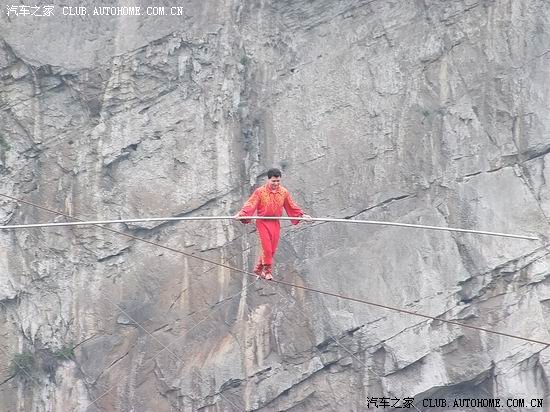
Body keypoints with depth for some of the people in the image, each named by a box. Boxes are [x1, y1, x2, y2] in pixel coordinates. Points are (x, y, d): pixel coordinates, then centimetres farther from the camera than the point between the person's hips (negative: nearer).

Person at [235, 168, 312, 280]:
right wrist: (241, 214, -27)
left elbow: (292, 206, 16)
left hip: (275, 223, 4)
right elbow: (250, 204, -13)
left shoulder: (284, 192, 6)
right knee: (266, 247, -10)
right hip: (263, 222, -4)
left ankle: (259, 269, 17)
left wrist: (302, 214, 12)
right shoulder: (260, 192, -6)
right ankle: (268, 271, -1)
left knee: (272, 249, 4)